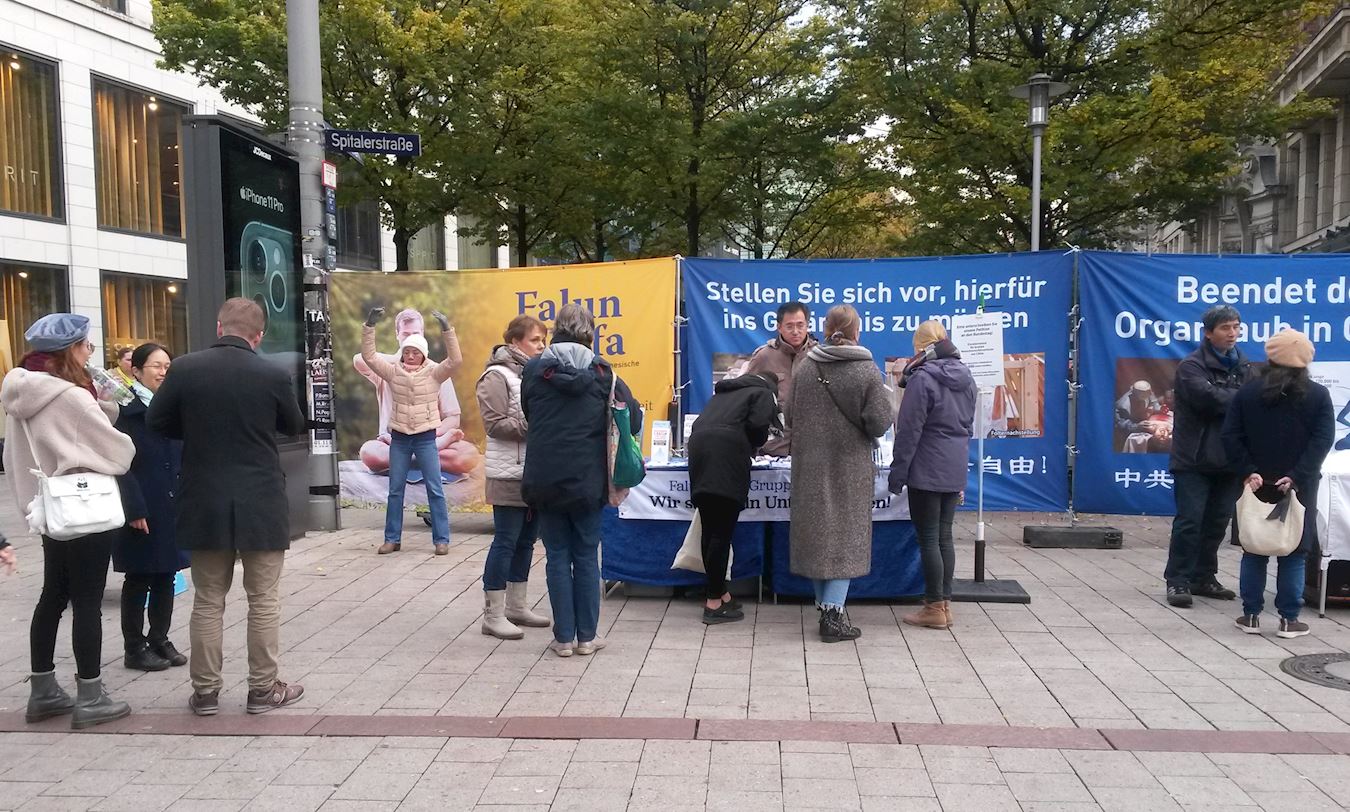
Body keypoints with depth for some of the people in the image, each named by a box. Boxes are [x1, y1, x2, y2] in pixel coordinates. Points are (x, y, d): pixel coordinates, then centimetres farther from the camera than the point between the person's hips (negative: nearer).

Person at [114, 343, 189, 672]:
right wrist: (134, 508, -18)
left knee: (165, 576, 12)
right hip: (142, 510, -6)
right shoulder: (126, 410, -9)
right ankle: (134, 648, 15)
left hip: (172, 507, 6)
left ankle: (160, 639, 24)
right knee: (138, 578, 5)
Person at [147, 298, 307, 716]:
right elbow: (295, 426, 7)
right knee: (264, 600, 8)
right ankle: (264, 688, 14)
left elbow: (156, 421, 5)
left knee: (207, 600, 11)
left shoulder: (185, 368, -6)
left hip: (204, 503, 2)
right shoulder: (273, 375, -9)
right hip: (260, 504, -2)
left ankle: (205, 691, 18)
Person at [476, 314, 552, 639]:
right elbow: (494, 424, -16)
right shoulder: (497, 376, -9)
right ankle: (493, 616, 4)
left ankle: (517, 607, 24)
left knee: (526, 541, 13)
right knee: (506, 542, -4)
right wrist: (531, 425, -20)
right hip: (509, 475, -8)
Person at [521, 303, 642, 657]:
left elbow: (527, 414, 8)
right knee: (586, 557, 10)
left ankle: (564, 637, 12)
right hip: (588, 480, 0)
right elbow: (633, 418, -4)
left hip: (544, 480, 1)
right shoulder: (601, 372, -5)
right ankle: (587, 637, 15)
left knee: (557, 557, 9)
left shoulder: (534, 369, -3)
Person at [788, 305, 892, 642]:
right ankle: (834, 614, -1)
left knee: (816, 529, 13)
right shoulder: (867, 370, -11)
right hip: (850, 464, -3)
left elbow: (790, 415, 5)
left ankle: (823, 606, 22)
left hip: (810, 463, 3)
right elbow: (880, 422, -14)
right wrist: (860, 429, 7)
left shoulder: (804, 367, -1)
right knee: (845, 534, 3)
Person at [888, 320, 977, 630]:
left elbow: (909, 431, -15)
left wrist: (897, 473, -9)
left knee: (928, 539, -1)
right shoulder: (966, 378, 11)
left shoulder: (923, 378, -14)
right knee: (944, 537, 13)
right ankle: (944, 603, 19)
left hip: (926, 472, -7)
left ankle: (934, 608, 4)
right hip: (955, 471, 8)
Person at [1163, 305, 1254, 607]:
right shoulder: (1191, 366, -6)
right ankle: (1178, 581, 1)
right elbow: (1208, 397, -23)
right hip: (1195, 459, -6)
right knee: (1189, 521, -6)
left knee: (1217, 522, 11)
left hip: (1229, 460, 6)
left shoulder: (1243, 367, 13)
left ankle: (1203, 578, 22)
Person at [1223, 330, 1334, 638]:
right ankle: (1288, 620, 7)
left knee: (1254, 551, 9)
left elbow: (1231, 436, -6)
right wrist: (1297, 475, -16)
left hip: (1257, 485, 2)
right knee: (1295, 554, 5)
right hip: (1299, 487, -1)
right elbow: (1323, 440, -13)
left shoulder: (1248, 392, 1)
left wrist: (1248, 472, -9)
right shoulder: (1318, 395, -3)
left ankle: (1251, 616, 12)